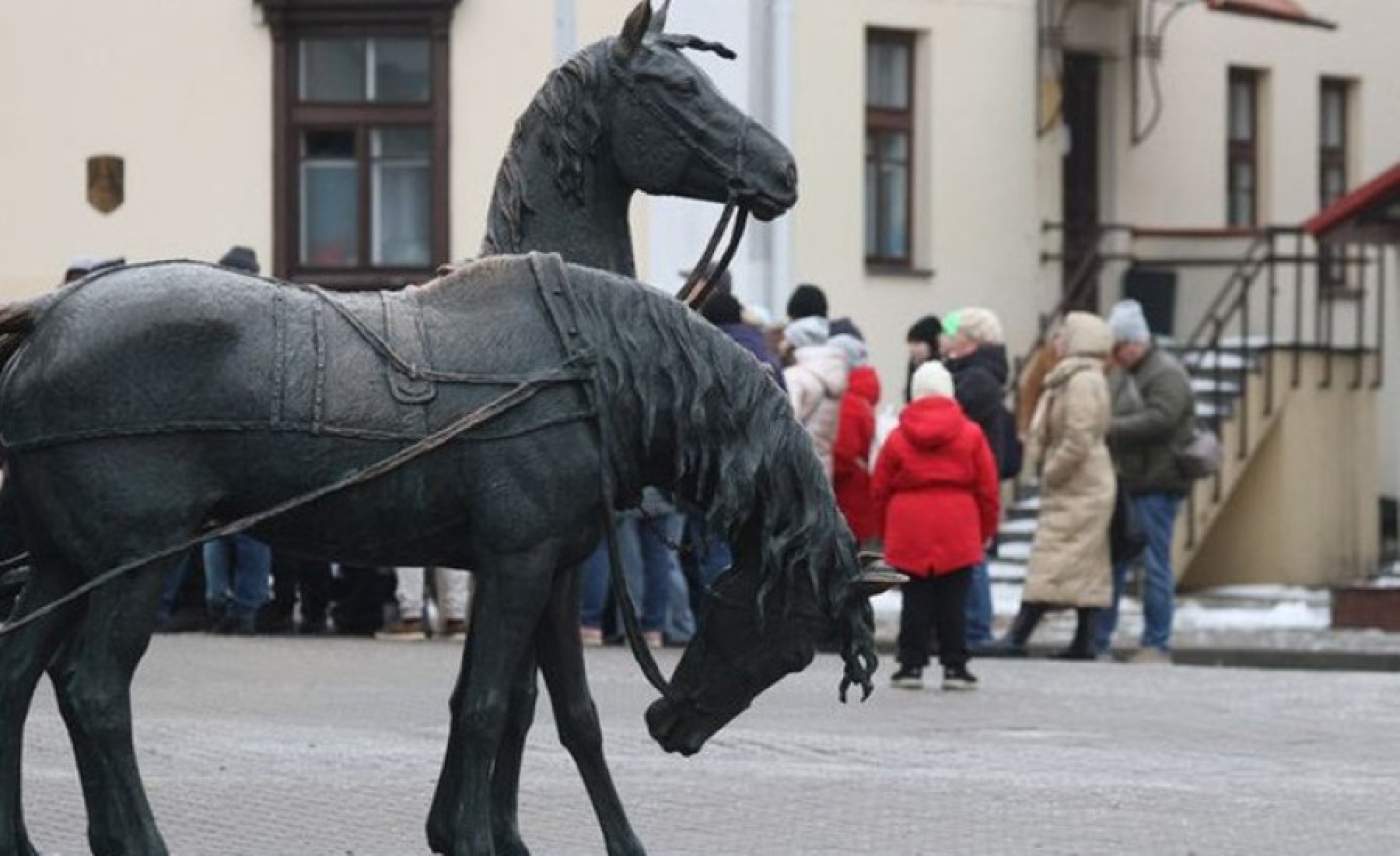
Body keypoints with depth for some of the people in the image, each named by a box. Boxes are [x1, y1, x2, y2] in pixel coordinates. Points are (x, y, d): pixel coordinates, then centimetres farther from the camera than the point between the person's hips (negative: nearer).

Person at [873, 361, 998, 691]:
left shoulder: (898, 438, 1)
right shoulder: (970, 434, 0)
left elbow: (880, 489, 5)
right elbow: (988, 489, 3)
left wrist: (885, 528, 17)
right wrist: (986, 530, 14)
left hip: (909, 531, 1)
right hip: (957, 531, -1)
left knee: (915, 600, 6)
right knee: (953, 601, 3)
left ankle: (912, 665, 5)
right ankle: (954, 667, 4)